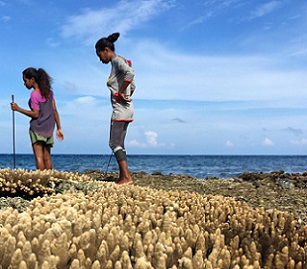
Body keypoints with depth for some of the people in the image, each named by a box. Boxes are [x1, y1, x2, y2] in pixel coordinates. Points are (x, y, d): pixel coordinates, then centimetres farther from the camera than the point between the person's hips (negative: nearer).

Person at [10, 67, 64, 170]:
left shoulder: (34, 94, -12)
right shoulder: (48, 91, 9)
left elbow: (35, 114, -15)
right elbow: (54, 110, 9)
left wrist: (18, 109, -12)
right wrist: (59, 128, 11)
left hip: (37, 128, -7)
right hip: (49, 128, 7)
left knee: (39, 156, -10)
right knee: (47, 157, 9)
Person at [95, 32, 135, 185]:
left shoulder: (117, 60, -9)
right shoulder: (117, 62, 19)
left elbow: (130, 73, -30)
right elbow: (133, 86, 24)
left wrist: (120, 92, -21)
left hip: (121, 109, -10)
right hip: (126, 109, 10)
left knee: (114, 143, -7)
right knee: (119, 144, 11)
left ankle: (126, 177, -9)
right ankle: (123, 177, 12)